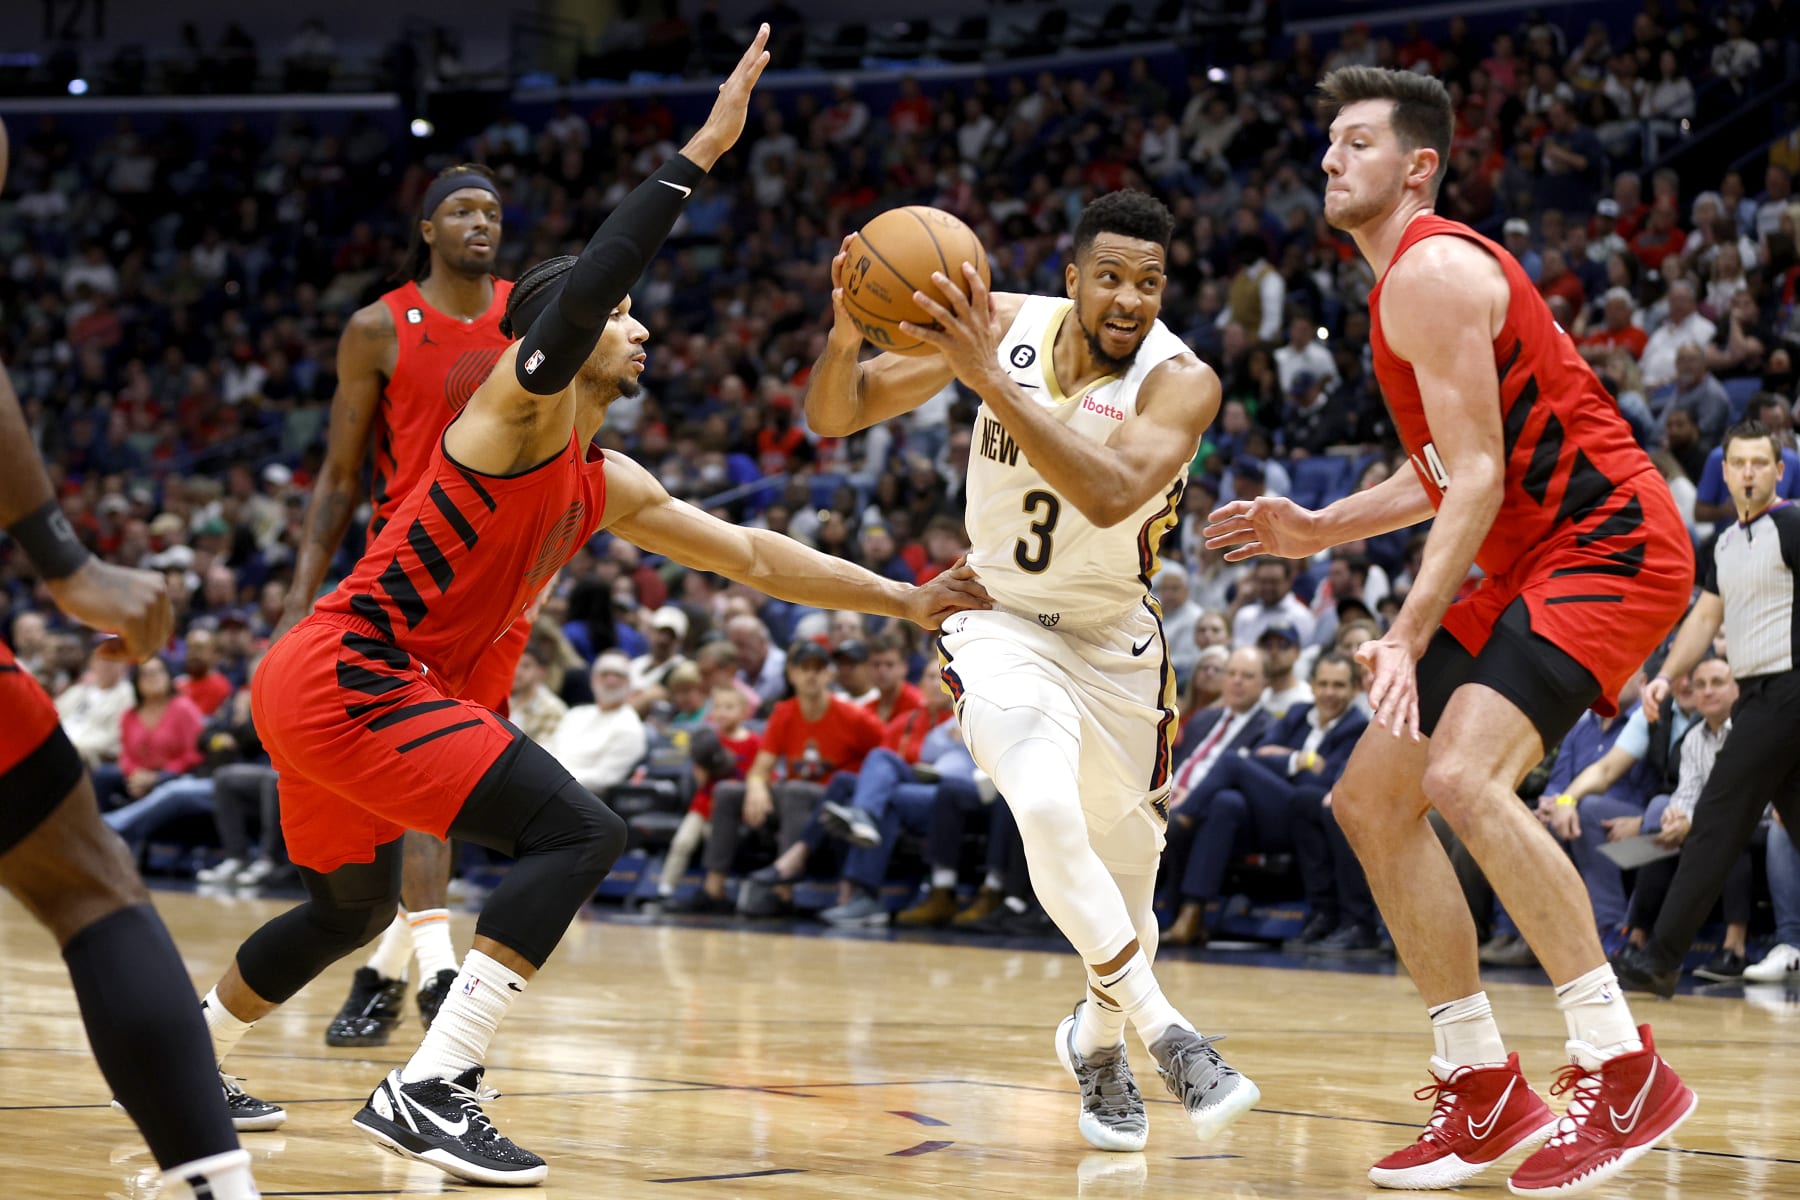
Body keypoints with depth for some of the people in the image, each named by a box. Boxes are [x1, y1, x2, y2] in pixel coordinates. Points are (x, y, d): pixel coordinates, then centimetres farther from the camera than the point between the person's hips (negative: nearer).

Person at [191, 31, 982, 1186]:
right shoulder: (523, 401, -8)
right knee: (581, 831, -18)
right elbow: (582, 286, -28)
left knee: (353, 907, 29)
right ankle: (430, 1091, -23)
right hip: (347, 674, -10)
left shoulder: (610, 486, 17)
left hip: (318, 690, 10)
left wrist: (904, 600, 20)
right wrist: (702, 151, -27)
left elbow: (752, 553, 23)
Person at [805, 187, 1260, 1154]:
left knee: (1125, 865, 12)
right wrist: (844, 335, -33)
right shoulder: (1006, 323, -14)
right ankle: (1163, 1030, -18)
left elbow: (1110, 495, -42)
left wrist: (991, 379, -49)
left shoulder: (1180, 380, -22)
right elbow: (835, 415, -10)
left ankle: (1098, 1038, 43)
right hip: (999, 621, -1)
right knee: (1048, 810, -29)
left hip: (1114, 640, 1)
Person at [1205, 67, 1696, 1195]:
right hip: (1530, 559, 11)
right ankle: (1481, 1088, 12)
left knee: (1464, 775, -29)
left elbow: (1479, 476, -21)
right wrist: (1318, 529, 17)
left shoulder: (1434, 271, -14)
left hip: (1607, 544, -11)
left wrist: (1409, 635, -26)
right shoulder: (1406, 280, 17)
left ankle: (1624, 1069, -23)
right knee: (1372, 797, 8)